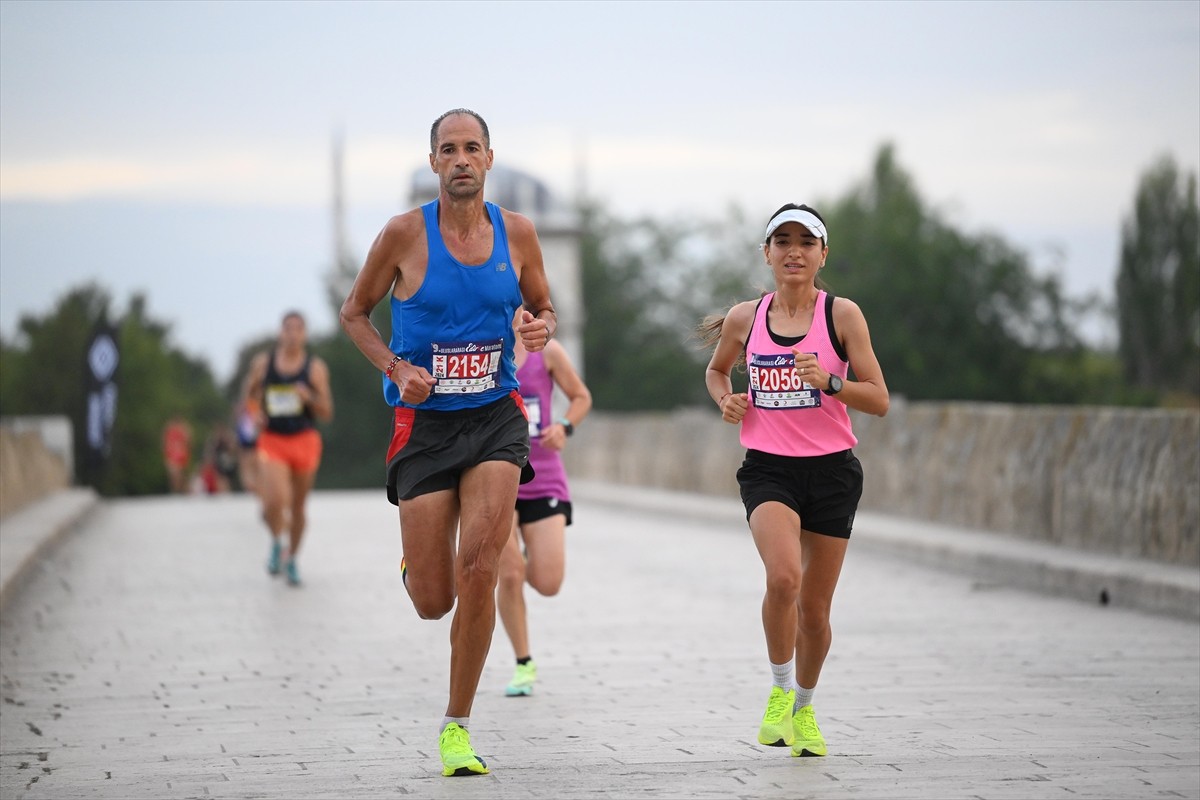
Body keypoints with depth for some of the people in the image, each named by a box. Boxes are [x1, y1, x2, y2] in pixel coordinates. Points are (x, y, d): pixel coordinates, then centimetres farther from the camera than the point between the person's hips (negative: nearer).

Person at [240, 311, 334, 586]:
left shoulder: (316, 368, 0)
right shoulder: (262, 363, 2)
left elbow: (327, 414, 1)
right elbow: (247, 399, 14)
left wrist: (309, 398, -18)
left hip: (304, 440, 1)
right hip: (272, 440, -1)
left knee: (297, 507, 10)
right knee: (274, 502, -20)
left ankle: (291, 559, 29)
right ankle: (277, 543, 11)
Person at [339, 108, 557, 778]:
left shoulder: (516, 231, 2)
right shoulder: (404, 234, -6)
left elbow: (544, 308, 16)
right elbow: (355, 312, 6)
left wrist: (540, 330, -8)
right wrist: (397, 369, -11)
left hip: (497, 419, 1)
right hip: (425, 424, -1)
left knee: (478, 567, -16)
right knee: (433, 602, 0)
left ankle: (458, 726, -1)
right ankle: (415, 563, 41)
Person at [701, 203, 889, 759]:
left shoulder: (842, 314, -3)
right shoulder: (744, 318, 4)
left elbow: (879, 401, -4)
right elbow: (715, 369, 24)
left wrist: (830, 381, -21)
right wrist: (725, 399, 3)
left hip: (831, 470, 0)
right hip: (767, 468, 0)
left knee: (815, 607, 7)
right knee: (783, 577, -27)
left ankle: (803, 709, 31)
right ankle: (779, 690, -5)